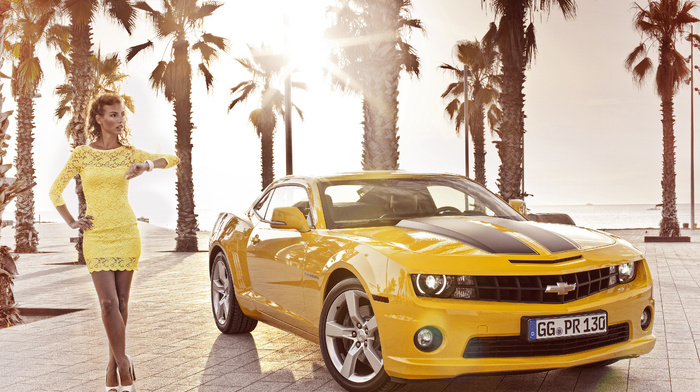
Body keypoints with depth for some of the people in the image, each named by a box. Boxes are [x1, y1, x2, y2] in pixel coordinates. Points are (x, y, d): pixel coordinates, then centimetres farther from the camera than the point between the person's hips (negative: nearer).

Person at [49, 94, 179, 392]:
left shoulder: (129, 153, 5)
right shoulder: (81, 154, 3)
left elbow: (174, 159, 2)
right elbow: (55, 191, 10)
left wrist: (148, 165, -15)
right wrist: (72, 222, 1)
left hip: (126, 233, 2)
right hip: (96, 236, -1)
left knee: (121, 302, 5)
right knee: (109, 303, -11)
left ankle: (114, 363, 19)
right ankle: (123, 363, -1)